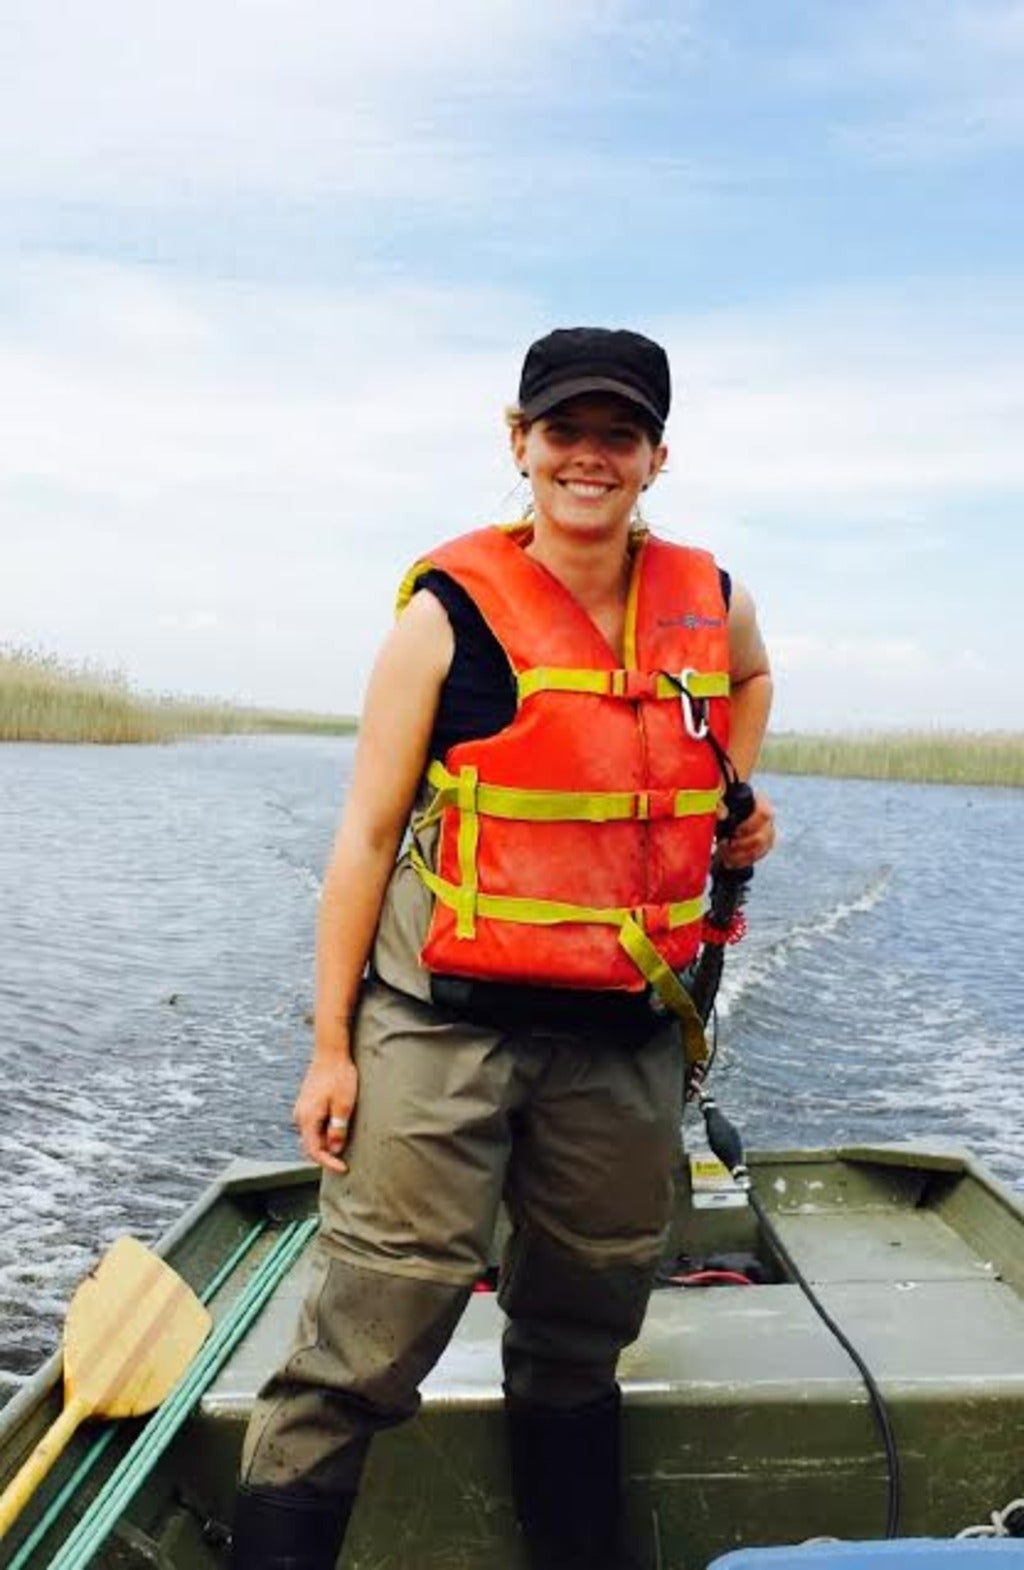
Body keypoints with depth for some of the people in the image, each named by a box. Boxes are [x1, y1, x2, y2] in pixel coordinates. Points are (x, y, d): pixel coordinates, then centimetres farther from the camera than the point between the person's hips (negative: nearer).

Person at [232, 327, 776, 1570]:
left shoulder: (714, 607, 5)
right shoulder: (448, 612, -7)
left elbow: (751, 680, 31)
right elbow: (365, 836, -6)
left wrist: (737, 798, 13)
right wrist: (331, 1044, -7)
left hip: (624, 1038, 5)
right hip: (442, 1030, -4)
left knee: (579, 1349, 20)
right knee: (364, 1346, -4)